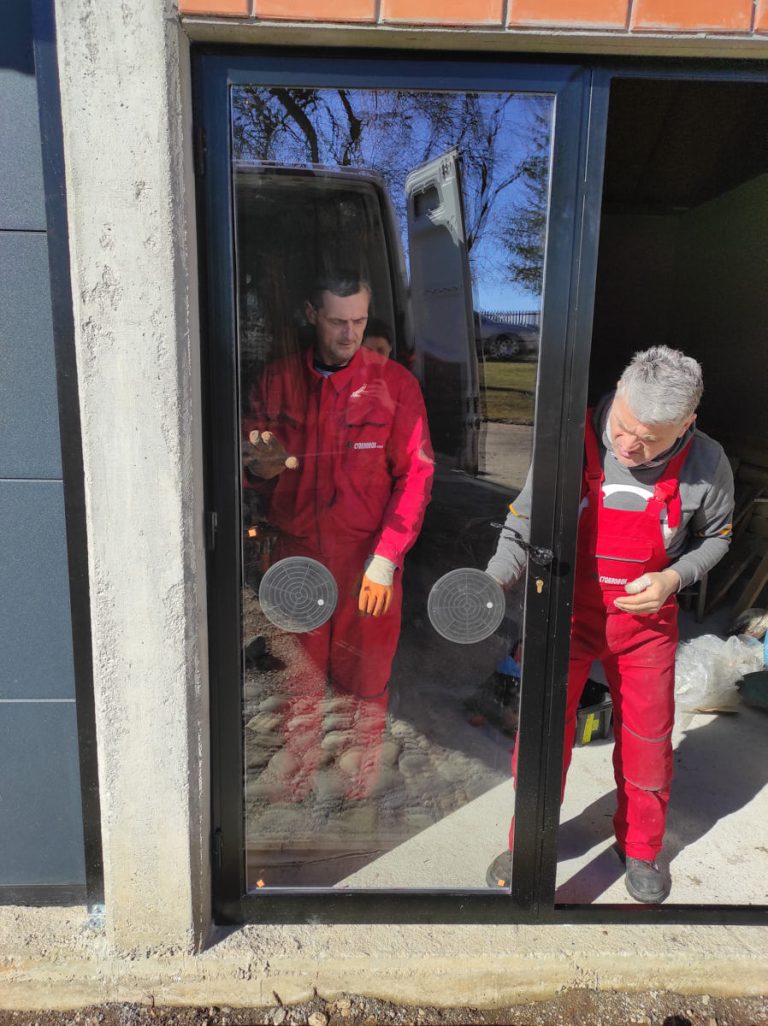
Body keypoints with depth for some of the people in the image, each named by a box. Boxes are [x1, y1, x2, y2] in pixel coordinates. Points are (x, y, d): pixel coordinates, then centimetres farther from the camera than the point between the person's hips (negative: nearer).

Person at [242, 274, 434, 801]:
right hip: (296, 554, 2)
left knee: (365, 682, 8)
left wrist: (385, 558, -11)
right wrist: (261, 466, -18)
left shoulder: (395, 383, -2)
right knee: (299, 678, 10)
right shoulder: (278, 379, 5)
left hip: (369, 562, -1)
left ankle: (361, 791, 30)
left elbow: (415, 476, -4)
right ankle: (296, 789, 31)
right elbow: (251, 463, 8)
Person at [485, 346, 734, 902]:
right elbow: (525, 524, -11)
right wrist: (493, 583, -27)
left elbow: (715, 534, 5)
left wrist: (673, 579, -12)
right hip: (567, 612, -1)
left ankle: (641, 848, 44)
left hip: (648, 619, 2)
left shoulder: (706, 464, -15)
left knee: (649, 738, 15)